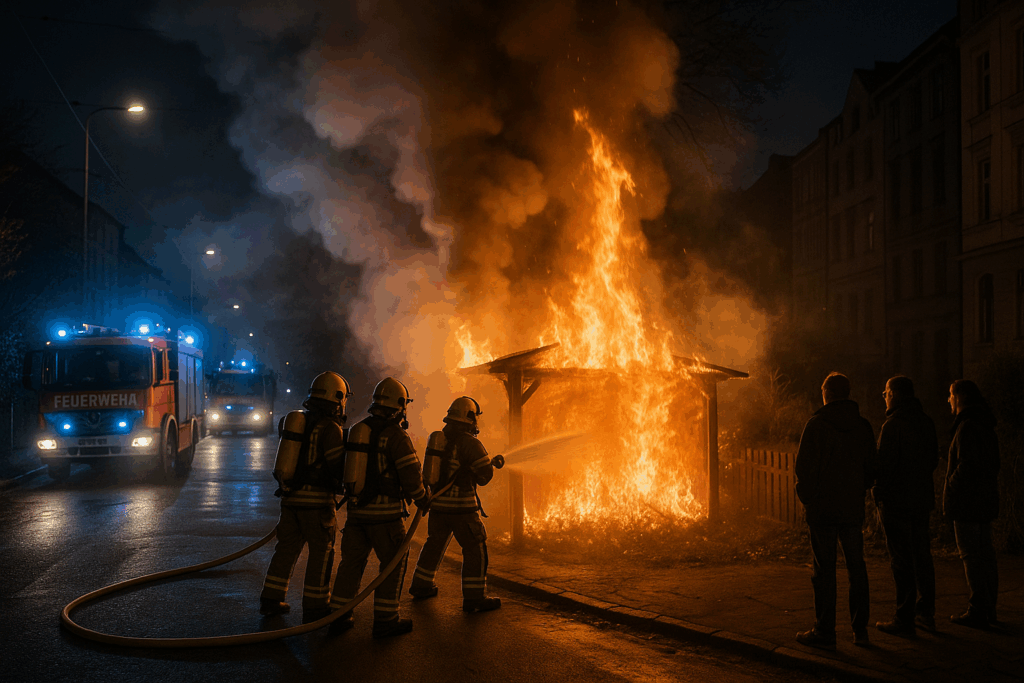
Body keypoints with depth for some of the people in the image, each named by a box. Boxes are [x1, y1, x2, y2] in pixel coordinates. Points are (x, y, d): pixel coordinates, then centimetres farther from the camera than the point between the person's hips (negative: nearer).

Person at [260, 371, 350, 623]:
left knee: (287, 546, 16)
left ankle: (270, 600, 20)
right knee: (321, 551, 3)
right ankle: (314, 607, 7)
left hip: (290, 495, 7)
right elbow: (338, 468, -13)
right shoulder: (330, 428, -13)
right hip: (316, 498, -7)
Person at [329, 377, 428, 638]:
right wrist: (422, 501, 2)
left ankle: (339, 615, 16)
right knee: (394, 563, 6)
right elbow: (410, 475, -15)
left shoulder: (356, 430, 8)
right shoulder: (396, 435, -13)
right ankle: (385, 619, 6)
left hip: (357, 508, 6)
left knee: (352, 561, 14)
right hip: (385, 511, -6)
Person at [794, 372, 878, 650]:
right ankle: (860, 629, 16)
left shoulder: (816, 424, -9)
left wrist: (805, 495, 4)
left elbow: (804, 465, -10)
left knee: (824, 570, -1)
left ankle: (825, 632, 2)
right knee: (856, 568, 13)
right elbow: (871, 467, 9)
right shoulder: (863, 426, 5)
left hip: (822, 508, -4)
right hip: (853, 507, 5)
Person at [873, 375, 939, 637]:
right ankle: (926, 613, 21)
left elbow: (885, 465, -18)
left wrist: (880, 493, -6)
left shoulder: (892, 425, -16)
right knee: (922, 556, 14)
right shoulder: (926, 422, 9)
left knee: (901, 560, -4)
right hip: (922, 499, 8)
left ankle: (904, 620, 0)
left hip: (897, 500, -8)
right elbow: (933, 460, 15)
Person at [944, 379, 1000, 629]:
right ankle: (989, 610, 19)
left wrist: (950, 494, -13)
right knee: (985, 553, 13)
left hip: (967, 500, -10)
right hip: (986, 498, 10)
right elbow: (994, 463, 18)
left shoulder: (968, 426, -17)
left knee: (971, 555, -5)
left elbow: (966, 465, -23)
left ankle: (978, 611, -3)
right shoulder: (987, 425, 13)